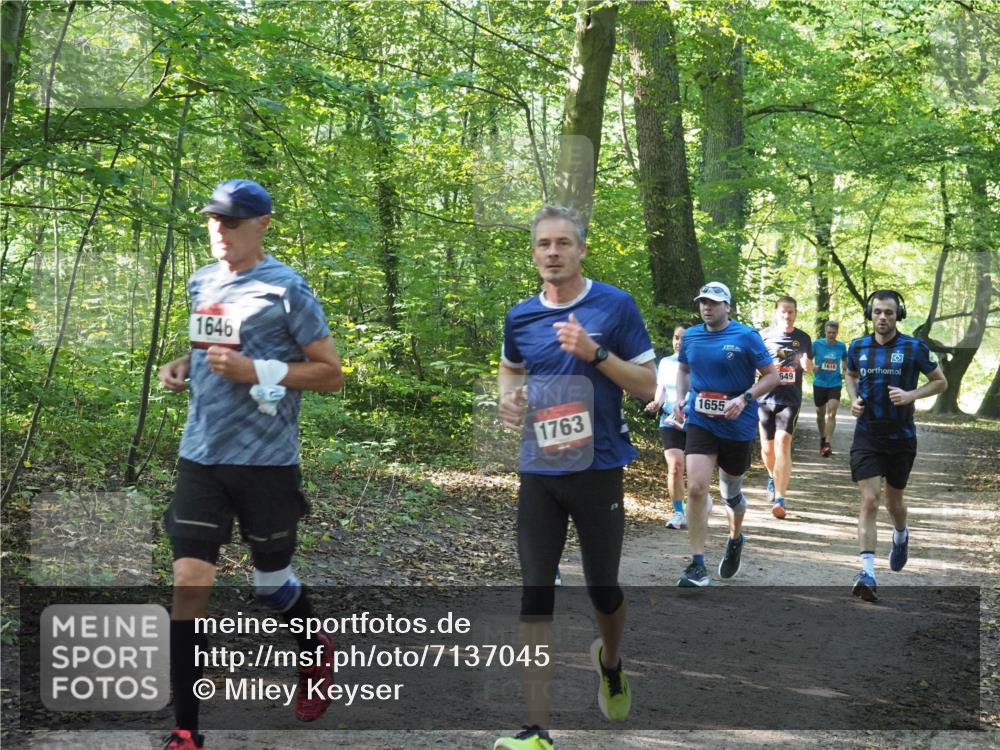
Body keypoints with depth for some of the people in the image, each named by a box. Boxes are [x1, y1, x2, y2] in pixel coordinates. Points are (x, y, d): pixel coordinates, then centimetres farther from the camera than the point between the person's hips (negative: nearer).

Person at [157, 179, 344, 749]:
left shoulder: (286, 289, -9)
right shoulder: (202, 283, 10)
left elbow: (331, 374, -8)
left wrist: (255, 371, -19)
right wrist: (183, 366, 4)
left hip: (266, 462, -4)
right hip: (201, 457, 5)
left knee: (271, 582, 11)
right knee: (189, 582, -6)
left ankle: (318, 657, 44)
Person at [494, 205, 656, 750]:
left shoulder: (616, 306, -5)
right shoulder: (520, 316, 5)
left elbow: (648, 384, -4)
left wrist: (596, 352, -19)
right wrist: (507, 396, 2)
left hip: (598, 470, -2)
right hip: (538, 474, 2)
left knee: (602, 587, 10)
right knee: (535, 595, -4)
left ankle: (611, 661, 45)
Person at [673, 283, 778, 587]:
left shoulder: (746, 337, -9)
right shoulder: (691, 336, 3)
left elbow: (772, 376, -6)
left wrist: (744, 399, -20)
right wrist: (680, 399, 3)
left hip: (736, 425, -1)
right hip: (700, 422, 2)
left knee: (731, 492, 15)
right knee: (696, 489, -16)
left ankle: (735, 540, 48)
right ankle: (697, 567, -13)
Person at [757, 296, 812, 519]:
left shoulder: (803, 338, 6)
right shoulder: (764, 335, 3)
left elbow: (809, 366, 19)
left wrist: (807, 364, -6)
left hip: (790, 399, -1)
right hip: (766, 398, 1)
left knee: (783, 442, -17)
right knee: (767, 447, 9)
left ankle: (779, 500, -20)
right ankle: (773, 478, 44)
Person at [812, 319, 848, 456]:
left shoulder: (841, 346, 1)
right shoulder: (817, 344, -3)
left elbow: (845, 360, 18)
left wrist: (845, 372, 0)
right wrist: (812, 367, -19)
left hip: (835, 384, -1)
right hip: (819, 384, 1)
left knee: (831, 414, -15)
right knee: (820, 414, 12)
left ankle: (828, 444, -20)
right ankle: (823, 438, 35)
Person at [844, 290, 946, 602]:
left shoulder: (914, 348, -8)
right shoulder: (858, 347, 1)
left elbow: (940, 381, 1)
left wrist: (911, 395, -16)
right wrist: (854, 399, 1)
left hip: (901, 437, -1)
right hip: (867, 436, 1)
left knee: (894, 501, 16)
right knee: (869, 501, -12)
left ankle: (901, 536, 50)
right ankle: (867, 572, -17)